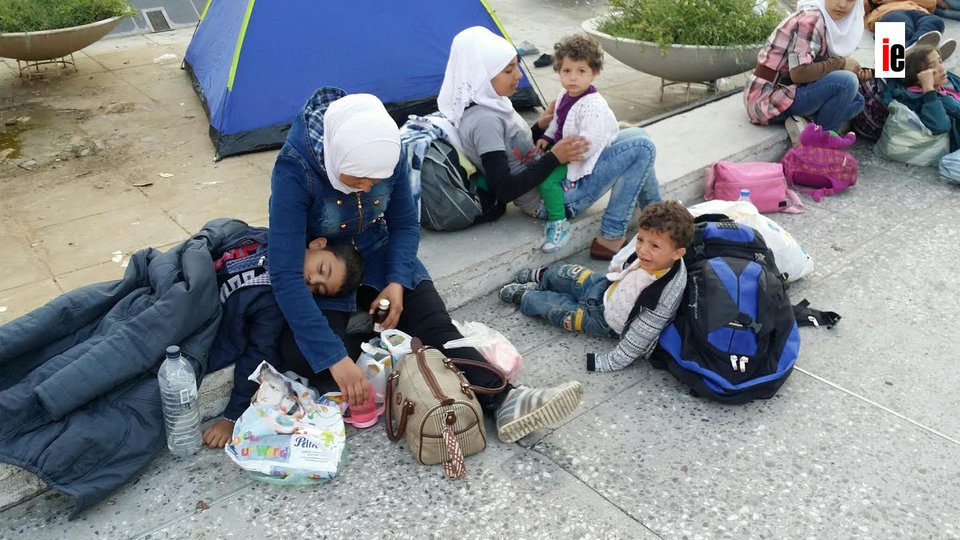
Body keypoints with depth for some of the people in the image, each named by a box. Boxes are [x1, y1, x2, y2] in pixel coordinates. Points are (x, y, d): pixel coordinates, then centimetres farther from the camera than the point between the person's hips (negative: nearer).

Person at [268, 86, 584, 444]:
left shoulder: (390, 155, -18)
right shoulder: (294, 171, -31)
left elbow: (404, 224, -3)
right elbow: (285, 276, -34)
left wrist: (396, 282, -21)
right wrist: (335, 358, -40)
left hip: (377, 257, 3)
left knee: (434, 323, -20)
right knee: (309, 351, -28)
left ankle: (504, 400, -26)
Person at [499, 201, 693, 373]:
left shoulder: (664, 296, -42)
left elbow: (638, 339, -31)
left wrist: (609, 364, -24)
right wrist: (616, 270, -8)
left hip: (606, 320, -5)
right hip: (607, 287, 5)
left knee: (547, 305, 7)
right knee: (563, 275, 19)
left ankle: (524, 297, 38)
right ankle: (543, 277, 53)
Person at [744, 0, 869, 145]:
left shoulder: (830, 22, 11)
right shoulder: (811, 18, -17)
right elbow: (799, 73, -26)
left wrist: (856, 74, -3)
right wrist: (841, 63, -14)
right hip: (767, 99, -9)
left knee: (856, 100, 11)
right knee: (846, 82, -20)